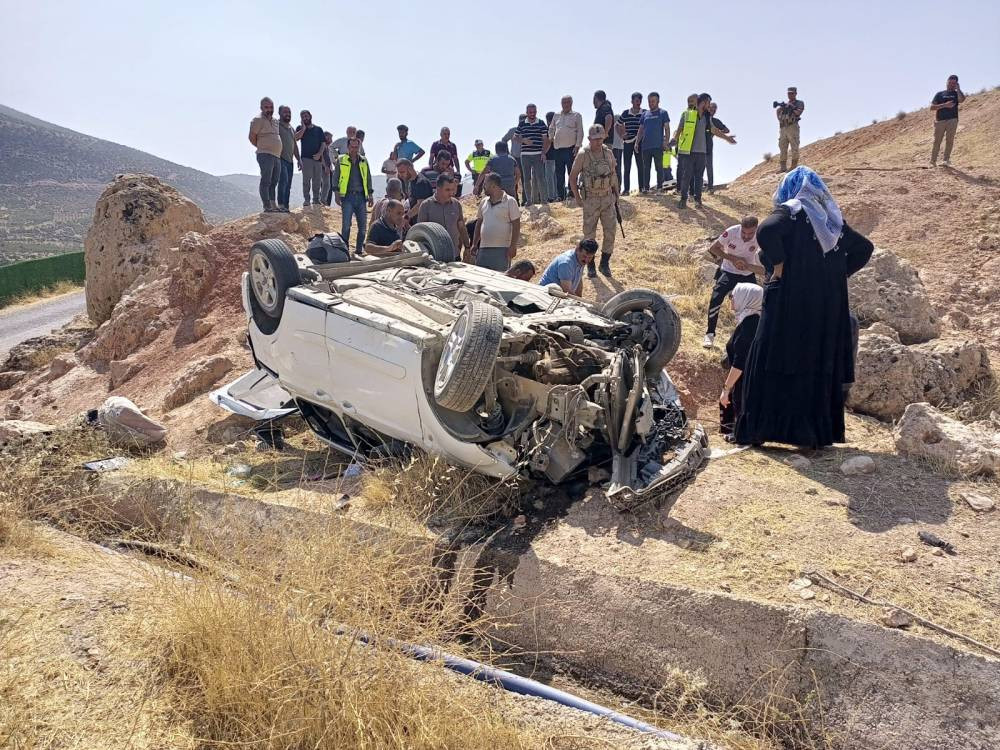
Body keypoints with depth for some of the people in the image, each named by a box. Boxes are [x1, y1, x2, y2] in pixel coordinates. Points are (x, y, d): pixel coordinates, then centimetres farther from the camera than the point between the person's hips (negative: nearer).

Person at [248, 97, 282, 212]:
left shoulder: (275, 121, 20)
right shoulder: (258, 120, -3)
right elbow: (252, 137, -3)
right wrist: (262, 147, 7)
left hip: (277, 155, 8)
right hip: (265, 155, -8)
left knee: (273, 182, 9)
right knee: (266, 181, -11)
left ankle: (273, 205, 13)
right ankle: (267, 206, -14)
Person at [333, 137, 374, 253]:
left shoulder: (364, 161, 14)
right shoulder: (341, 160, 6)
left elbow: (368, 178, 20)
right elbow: (336, 178, 5)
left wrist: (370, 195, 14)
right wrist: (337, 194, -4)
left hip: (361, 196, 3)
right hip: (347, 196, -3)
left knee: (363, 225, 1)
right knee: (346, 225, -9)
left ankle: (359, 249, 13)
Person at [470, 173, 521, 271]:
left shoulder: (509, 202, -4)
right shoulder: (483, 202, 13)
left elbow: (516, 225, -7)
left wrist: (513, 246, -14)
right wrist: (474, 245, 13)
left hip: (502, 249, -6)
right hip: (483, 249, 6)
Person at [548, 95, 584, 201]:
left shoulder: (577, 115, 4)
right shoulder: (556, 115, 15)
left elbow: (580, 132, -1)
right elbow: (551, 128, 27)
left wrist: (577, 146, -10)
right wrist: (550, 138, 12)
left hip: (571, 148, -4)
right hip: (557, 148, 4)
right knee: (559, 174, 7)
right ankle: (560, 195, 14)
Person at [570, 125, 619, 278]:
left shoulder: (608, 153, 3)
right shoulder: (582, 155, -9)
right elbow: (572, 177, -3)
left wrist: (616, 194, 12)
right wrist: (577, 198, -5)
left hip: (608, 198, 3)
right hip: (591, 200, -3)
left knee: (610, 231, 1)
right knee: (589, 233, 3)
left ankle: (605, 263, 15)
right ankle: (590, 265, 16)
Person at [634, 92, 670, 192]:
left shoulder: (663, 113, 4)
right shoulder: (645, 114, 15)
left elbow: (667, 128, 0)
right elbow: (641, 130, 16)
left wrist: (666, 141, -11)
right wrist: (637, 142, 7)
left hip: (658, 146, -4)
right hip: (645, 146, 4)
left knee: (659, 167, 0)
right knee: (646, 168, 5)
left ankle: (659, 188, 4)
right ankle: (645, 188, 9)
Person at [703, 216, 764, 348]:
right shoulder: (731, 232, -25)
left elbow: (763, 269, -19)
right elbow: (713, 248, -12)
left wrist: (746, 265, -36)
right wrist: (732, 259, -21)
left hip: (748, 276, 2)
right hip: (728, 272, -2)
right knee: (716, 299, -20)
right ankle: (710, 334, -6)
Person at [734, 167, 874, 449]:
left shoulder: (790, 212, -4)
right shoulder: (832, 218, 14)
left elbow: (766, 230, -26)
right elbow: (864, 248, 20)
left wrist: (778, 265, -14)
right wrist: (836, 274, 14)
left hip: (789, 303, -6)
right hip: (827, 308, 6)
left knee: (773, 364, 0)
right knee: (821, 365, 10)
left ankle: (758, 428, 1)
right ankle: (820, 431, 14)